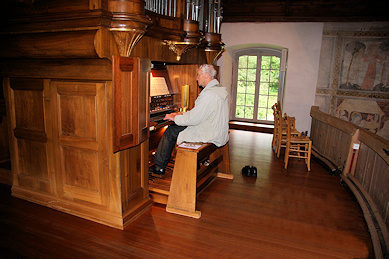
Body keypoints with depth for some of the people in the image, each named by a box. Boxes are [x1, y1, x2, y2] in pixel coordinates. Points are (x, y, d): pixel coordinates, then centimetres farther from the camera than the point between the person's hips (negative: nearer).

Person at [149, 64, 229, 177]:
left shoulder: (209, 94, -23)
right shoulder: (220, 88, 11)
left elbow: (193, 119, -24)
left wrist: (175, 118, -8)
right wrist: (182, 114, 15)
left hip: (210, 135, -10)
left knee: (170, 132, -1)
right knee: (177, 128, 18)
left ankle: (158, 167, 11)